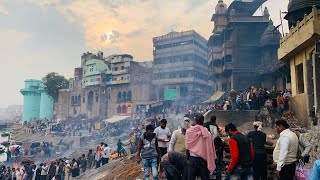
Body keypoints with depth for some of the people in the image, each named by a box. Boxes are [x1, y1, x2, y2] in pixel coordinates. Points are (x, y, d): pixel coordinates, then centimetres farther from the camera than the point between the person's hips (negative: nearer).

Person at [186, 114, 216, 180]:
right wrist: (211, 161, 9)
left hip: (193, 159, -1)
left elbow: (187, 147, -4)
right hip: (204, 159, 1)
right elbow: (210, 147, -2)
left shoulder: (189, 131, -6)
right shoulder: (207, 133, -4)